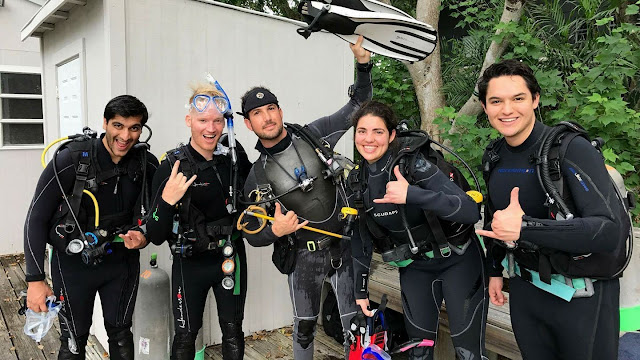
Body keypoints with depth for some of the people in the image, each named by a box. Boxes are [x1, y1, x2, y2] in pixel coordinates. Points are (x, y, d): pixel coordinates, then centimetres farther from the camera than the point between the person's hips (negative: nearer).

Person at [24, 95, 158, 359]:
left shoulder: (147, 165, -9)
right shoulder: (69, 161, -19)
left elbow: (151, 214, 8)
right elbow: (36, 219, -13)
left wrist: (144, 236, -14)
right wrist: (35, 280, -15)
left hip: (121, 258, 3)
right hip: (73, 262, -3)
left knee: (121, 335, 14)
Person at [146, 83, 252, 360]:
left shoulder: (233, 153, -6)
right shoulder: (171, 168, -16)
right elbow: (156, 237, -16)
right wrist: (167, 201, -33)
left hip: (230, 257, 3)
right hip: (190, 264, -3)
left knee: (232, 330, 12)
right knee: (185, 334, 9)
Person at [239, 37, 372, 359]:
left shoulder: (314, 135, -3)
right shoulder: (258, 175, -2)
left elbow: (358, 105, 0)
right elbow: (253, 235, 2)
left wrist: (363, 63, -14)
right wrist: (275, 230, -19)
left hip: (345, 246, 0)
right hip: (304, 257, 1)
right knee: (304, 326, 15)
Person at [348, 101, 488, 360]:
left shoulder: (412, 163, -21)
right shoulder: (358, 182, -4)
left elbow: (471, 212, -30)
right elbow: (361, 238, 6)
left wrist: (411, 194, -39)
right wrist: (360, 291, 8)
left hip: (458, 261, -4)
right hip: (415, 268, 5)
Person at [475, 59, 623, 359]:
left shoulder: (572, 149, -21)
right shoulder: (495, 159, 0)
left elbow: (609, 230, -30)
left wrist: (525, 227, -37)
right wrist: (495, 271, 18)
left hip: (582, 294, -5)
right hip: (525, 289, 6)